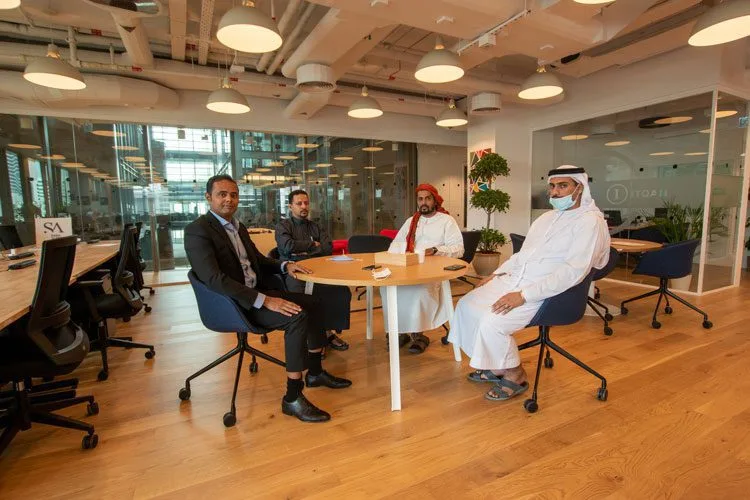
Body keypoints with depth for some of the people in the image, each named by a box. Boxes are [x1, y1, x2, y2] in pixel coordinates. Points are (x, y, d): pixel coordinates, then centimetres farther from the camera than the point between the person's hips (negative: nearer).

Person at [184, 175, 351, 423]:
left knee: (313, 304, 6)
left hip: (255, 293, 9)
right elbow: (214, 279, -26)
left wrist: (285, 265, 2)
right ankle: (292, 397, -17)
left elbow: (258, 260, 23)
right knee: (297, 316, -27)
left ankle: (315, 371, 20)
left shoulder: (238, 226, 13)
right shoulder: (198, 230, -15)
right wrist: (265, 301, -31)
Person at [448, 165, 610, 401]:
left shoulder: (590, 221, -9)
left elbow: (573, 271, -21)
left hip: (549, 293, -8)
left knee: (492, 323, -26)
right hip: (514, 280, 9)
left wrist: (524, 295, -25)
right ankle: (495, 366, 13)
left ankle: (515, 376, 3)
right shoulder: (546, 218, 18)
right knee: (466, 304, -3)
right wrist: (496, 274, 9)